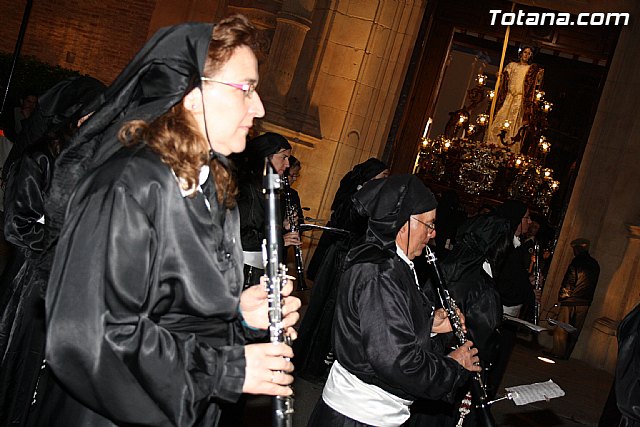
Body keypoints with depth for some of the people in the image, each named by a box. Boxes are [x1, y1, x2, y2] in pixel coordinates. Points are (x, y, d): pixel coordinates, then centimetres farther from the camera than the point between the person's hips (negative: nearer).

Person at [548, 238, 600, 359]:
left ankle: (558, 353, 0)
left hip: (571, 301, -7)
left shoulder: (577, 261, -9)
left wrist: (561, 296, -3)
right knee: (574, 330, 9)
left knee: (561, 329, 0)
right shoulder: (595, 265, 13)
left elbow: (569, 281, -13)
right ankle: (566, 354, 13)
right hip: (585, 303, 7)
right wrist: (587, 299, 18)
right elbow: (593, 285, 15)